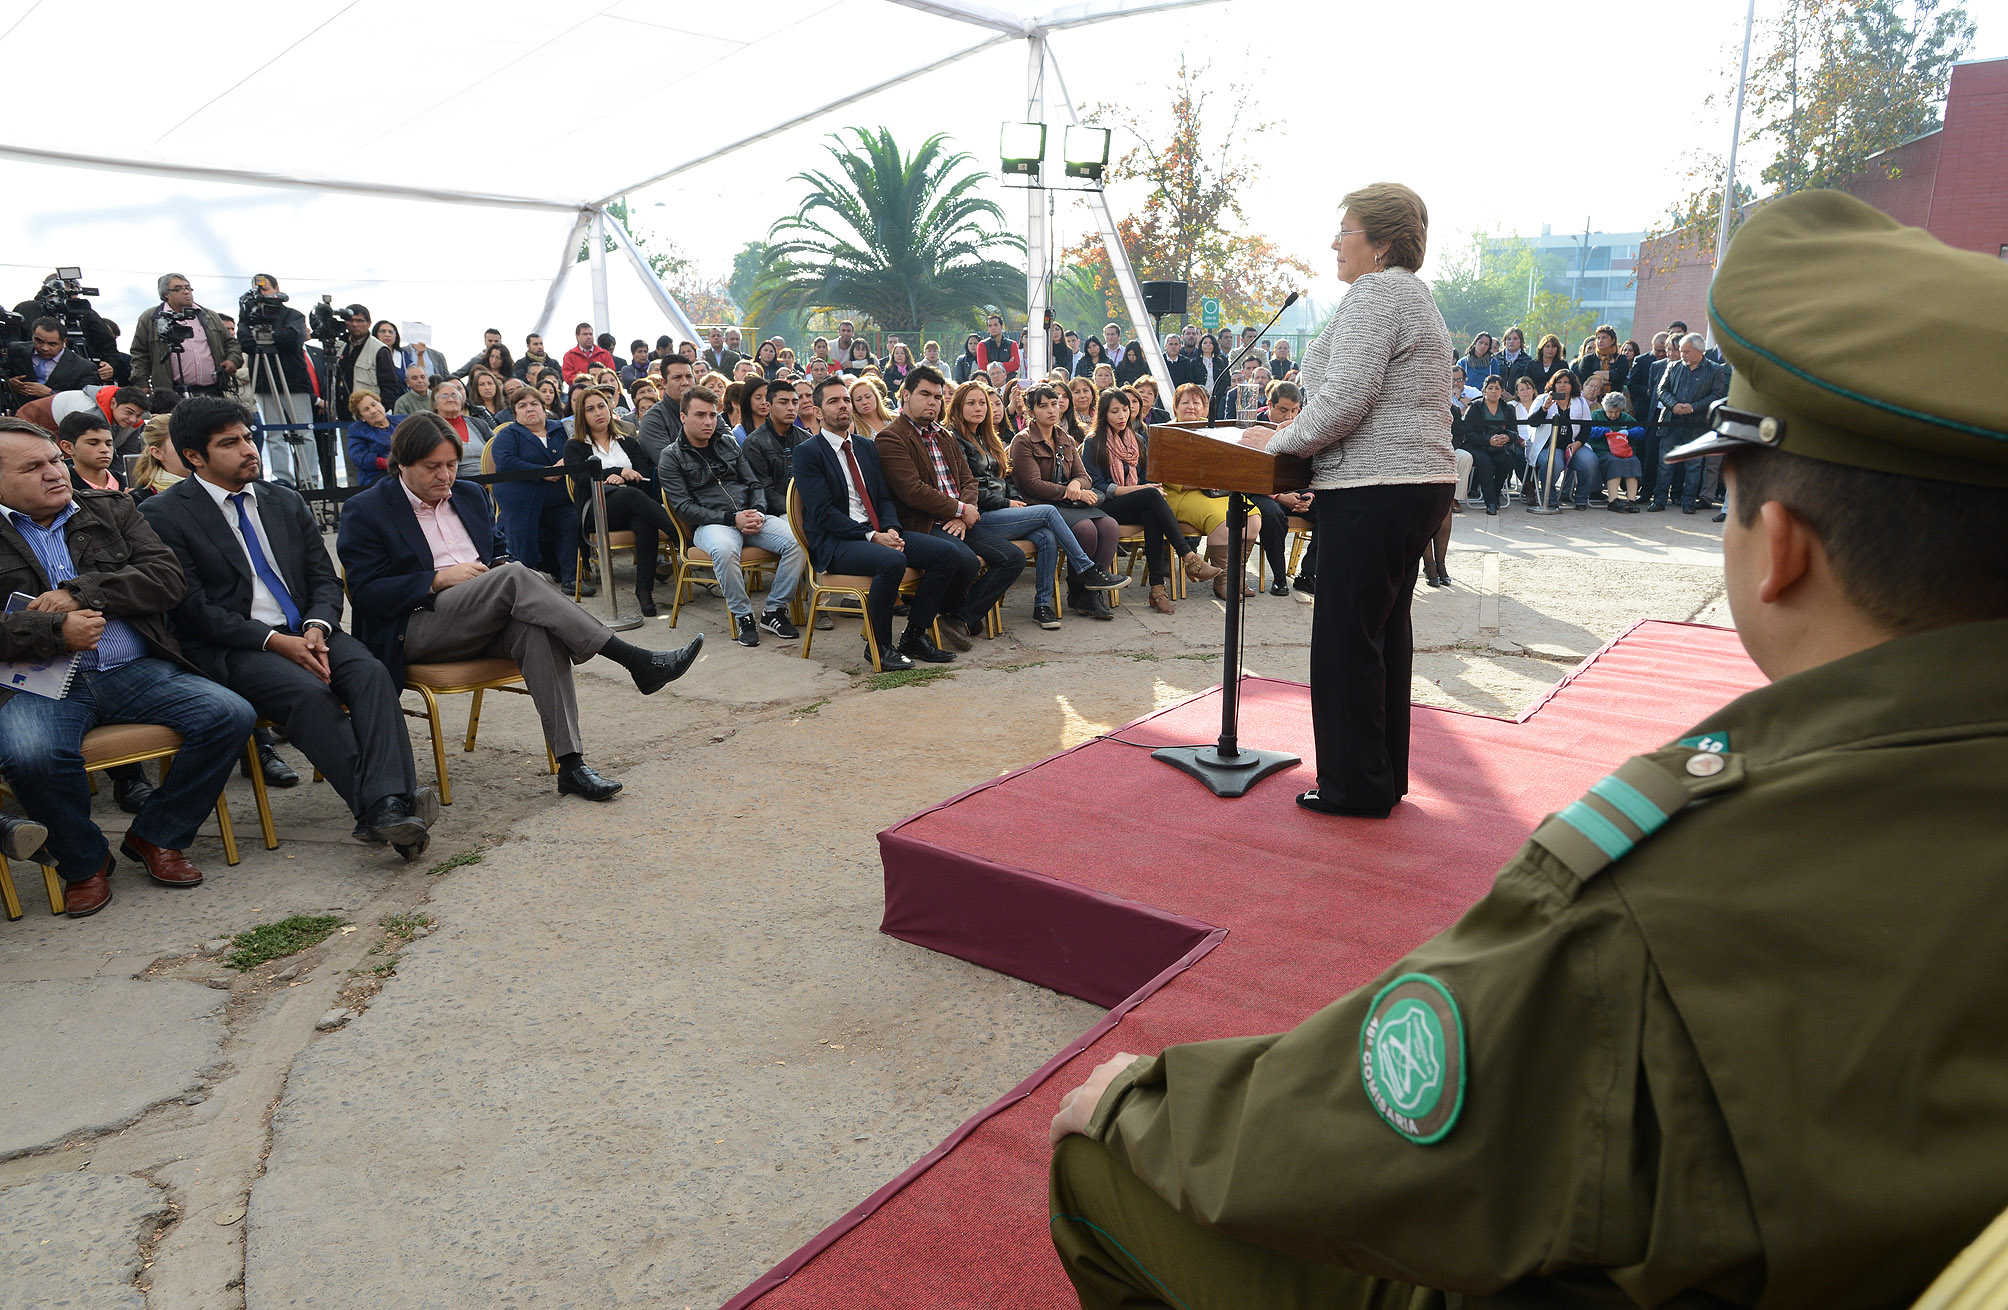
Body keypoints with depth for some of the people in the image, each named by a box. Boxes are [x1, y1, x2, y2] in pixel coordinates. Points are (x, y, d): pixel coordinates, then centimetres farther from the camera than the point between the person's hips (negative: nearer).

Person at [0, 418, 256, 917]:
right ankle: (84, 862, -5)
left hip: (136, 671, 3)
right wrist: (56, 632, -16)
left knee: (231, 715, -18)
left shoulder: (109, 509, 17)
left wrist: (80, 592, -9)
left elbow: (169, 577, 3)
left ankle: (155, 836, 2)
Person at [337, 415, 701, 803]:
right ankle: (637, 662, -37)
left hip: (487, 621, 5)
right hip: (415, 631, -5)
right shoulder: (364, 511, 2)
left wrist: (503, 566, 4)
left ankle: (571, 763, -40)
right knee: (516, 576, -32)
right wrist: (441, 578, -14)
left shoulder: (469, 496, 20)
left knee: (538, 629, -34)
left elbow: (500, 550, 30)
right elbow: (366, 594, -6)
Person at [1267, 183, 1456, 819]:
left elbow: (1346, 397, -22)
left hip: (1373, 491, -11)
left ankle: (1355, 785, 6)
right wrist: (1304, 445, 19)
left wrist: (1278, 447, -9)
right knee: (1387, 629, 15)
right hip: (1420, 483, 11)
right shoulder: (1414, 295, 22)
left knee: (1346, 636, -3)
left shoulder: (1376, 292, -11)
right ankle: (1386, 776, 24)